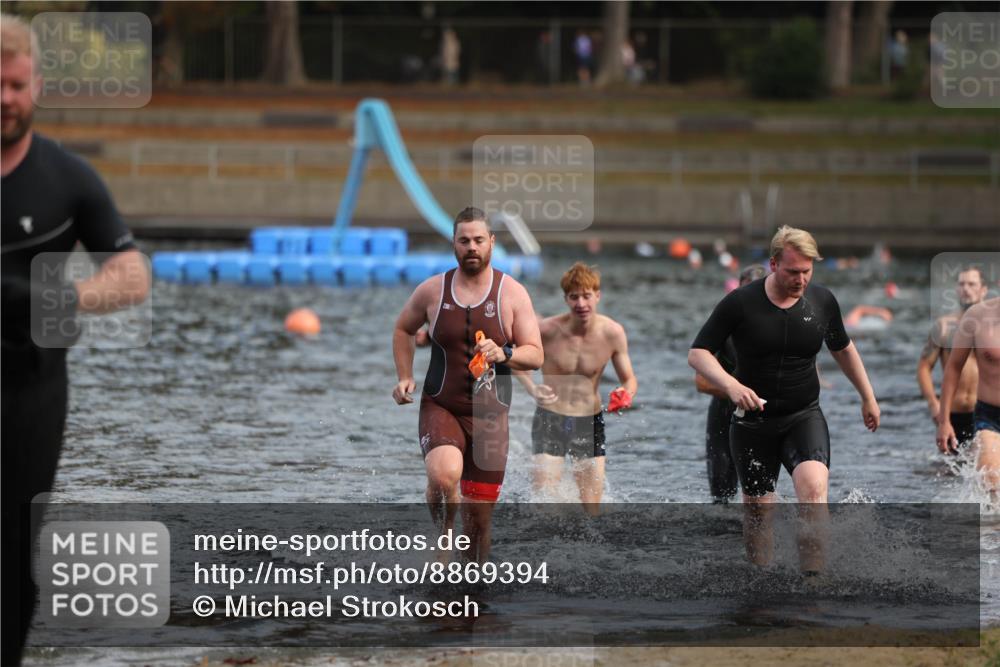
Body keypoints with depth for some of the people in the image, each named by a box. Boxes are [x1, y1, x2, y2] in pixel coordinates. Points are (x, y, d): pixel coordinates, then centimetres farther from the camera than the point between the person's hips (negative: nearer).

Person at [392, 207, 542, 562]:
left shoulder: (512, 293, -2)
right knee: (443, 475, -32)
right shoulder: (432, 290, 1)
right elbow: (403, 329, 20)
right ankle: (444, 537, -3)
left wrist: (503, 354, -25)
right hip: (440, 407, -1)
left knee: (479, 516, 4)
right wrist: (405, 378, 8)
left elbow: (535, 355, -4)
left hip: (490, 416, 1)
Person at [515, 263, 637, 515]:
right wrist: (532, 389, -19)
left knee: (592, 510, 1)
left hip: (590, 421, 2)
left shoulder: (613, 333, -11)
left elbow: (629, 379, -1)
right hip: (549, 420, -1)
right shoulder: (547, 330, -16)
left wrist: (626, 393, -26)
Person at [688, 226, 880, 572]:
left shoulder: (822, 301, 0)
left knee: (814, 488, -25)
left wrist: (868, 396, 25)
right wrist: (731, 384, -27)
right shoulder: (740, 303, -10)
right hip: (753, 423, -1)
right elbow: (698, 353, -9)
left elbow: (842, 349, 19)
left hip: (804, 417, 1)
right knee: (758, 509, 6)